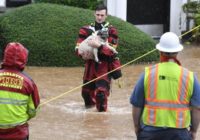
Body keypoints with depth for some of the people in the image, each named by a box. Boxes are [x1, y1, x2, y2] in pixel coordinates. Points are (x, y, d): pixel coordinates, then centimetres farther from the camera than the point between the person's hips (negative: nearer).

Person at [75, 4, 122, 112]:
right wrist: (82, 55, -19)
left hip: (104, 66, -4)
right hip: (90, 64, 4)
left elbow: (111, 51, -15)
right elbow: (78, 47, 3)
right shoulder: (86, 30, 5)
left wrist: (99, 46, -30)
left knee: (101, 92, -16)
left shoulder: (111, 31, -6)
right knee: (86, 91, 15)